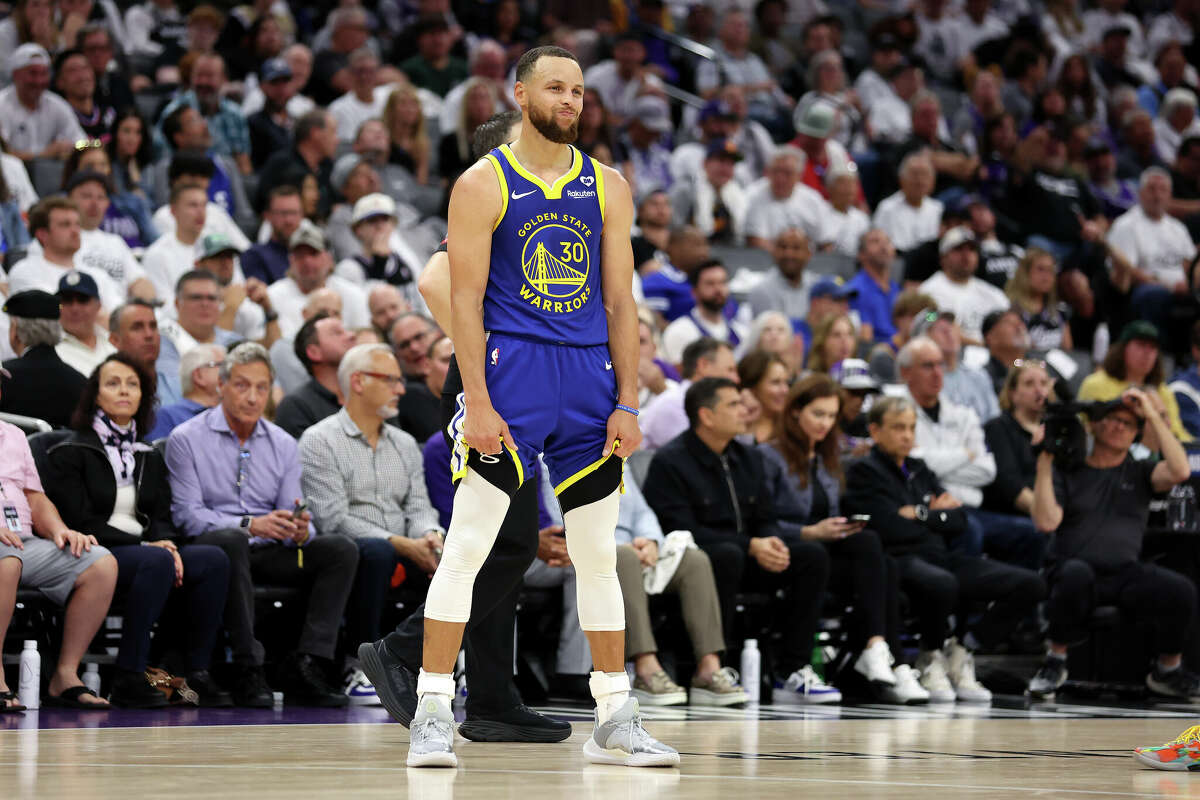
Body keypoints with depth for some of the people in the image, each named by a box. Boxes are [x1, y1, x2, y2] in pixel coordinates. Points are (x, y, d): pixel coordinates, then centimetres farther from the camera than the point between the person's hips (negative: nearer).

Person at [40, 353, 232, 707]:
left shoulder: (149, 457, 22)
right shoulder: (69, 453, 1)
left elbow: (162, 518, 15)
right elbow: (80, 522, -9)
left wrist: (166, 543, -10)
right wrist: (146, 545, -15)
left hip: (144, 551, 6)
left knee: (213, 559, -20)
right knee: (156, 562, -36)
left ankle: (196, 671, -20)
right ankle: (128, 679, -34)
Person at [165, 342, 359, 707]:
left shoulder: (283, 445, 13)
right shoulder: (186, 439, -1)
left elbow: (293, 522, 8)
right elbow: (188, 515, -11)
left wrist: (300, 531, -19)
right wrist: (251, 525, -24)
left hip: (267, 553, 5)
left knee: (341, 549, -18)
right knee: (230, 540, -39)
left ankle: (305, 666, -25)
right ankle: (249, 670, -37)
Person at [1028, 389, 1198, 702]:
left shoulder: (1140, 472, 17)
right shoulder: (1067, 470, 12)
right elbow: (1047, 521, -3)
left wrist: (1154, 416, 0)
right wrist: (1044, 463, -6)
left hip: (1127, 572, 2)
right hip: (1075, 568, -2)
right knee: (1076, 573, -40)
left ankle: (1168, 670, 1)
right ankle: (1056, 660, -16)